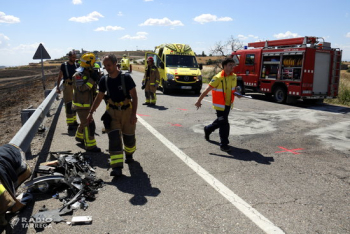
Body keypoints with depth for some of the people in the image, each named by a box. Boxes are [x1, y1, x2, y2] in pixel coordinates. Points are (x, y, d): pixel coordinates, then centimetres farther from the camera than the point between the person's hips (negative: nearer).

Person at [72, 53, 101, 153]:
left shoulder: (88, 74, 10)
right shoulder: (78, 75, -19)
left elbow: (91, 88, 17)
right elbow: (82, 88, -32)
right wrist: (92, 79, -31)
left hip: (87, 103, 9)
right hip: (81, 104, -9)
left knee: (85, 122, 24)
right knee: (88, 124, -7)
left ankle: (79, 136, 45)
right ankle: (90, 145, 0)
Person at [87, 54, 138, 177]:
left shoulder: (126, 78, -11)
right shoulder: (104, 80, 1)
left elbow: (134, 96, -10)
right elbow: (99, 97, 11)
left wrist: (133, 114, -18)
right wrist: (91, 113, 9)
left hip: (127, 111, -2)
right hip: (112, 112, 2)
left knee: (129, 136, 10)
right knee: (114, 138, -10)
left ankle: (129, 154, 42)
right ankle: (117, 167, -9)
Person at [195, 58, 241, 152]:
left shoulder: (234, 77, 1)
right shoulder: (218, 78, -19)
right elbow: (207, 90, -17)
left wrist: (236, 94, -3)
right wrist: (199, 101, -17)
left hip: (228, 104, 7)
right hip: (220, 105, -7)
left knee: (220, 121, 22)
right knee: (224, 124, -6)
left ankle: (208, 129, 48)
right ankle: (224, 144, 5)